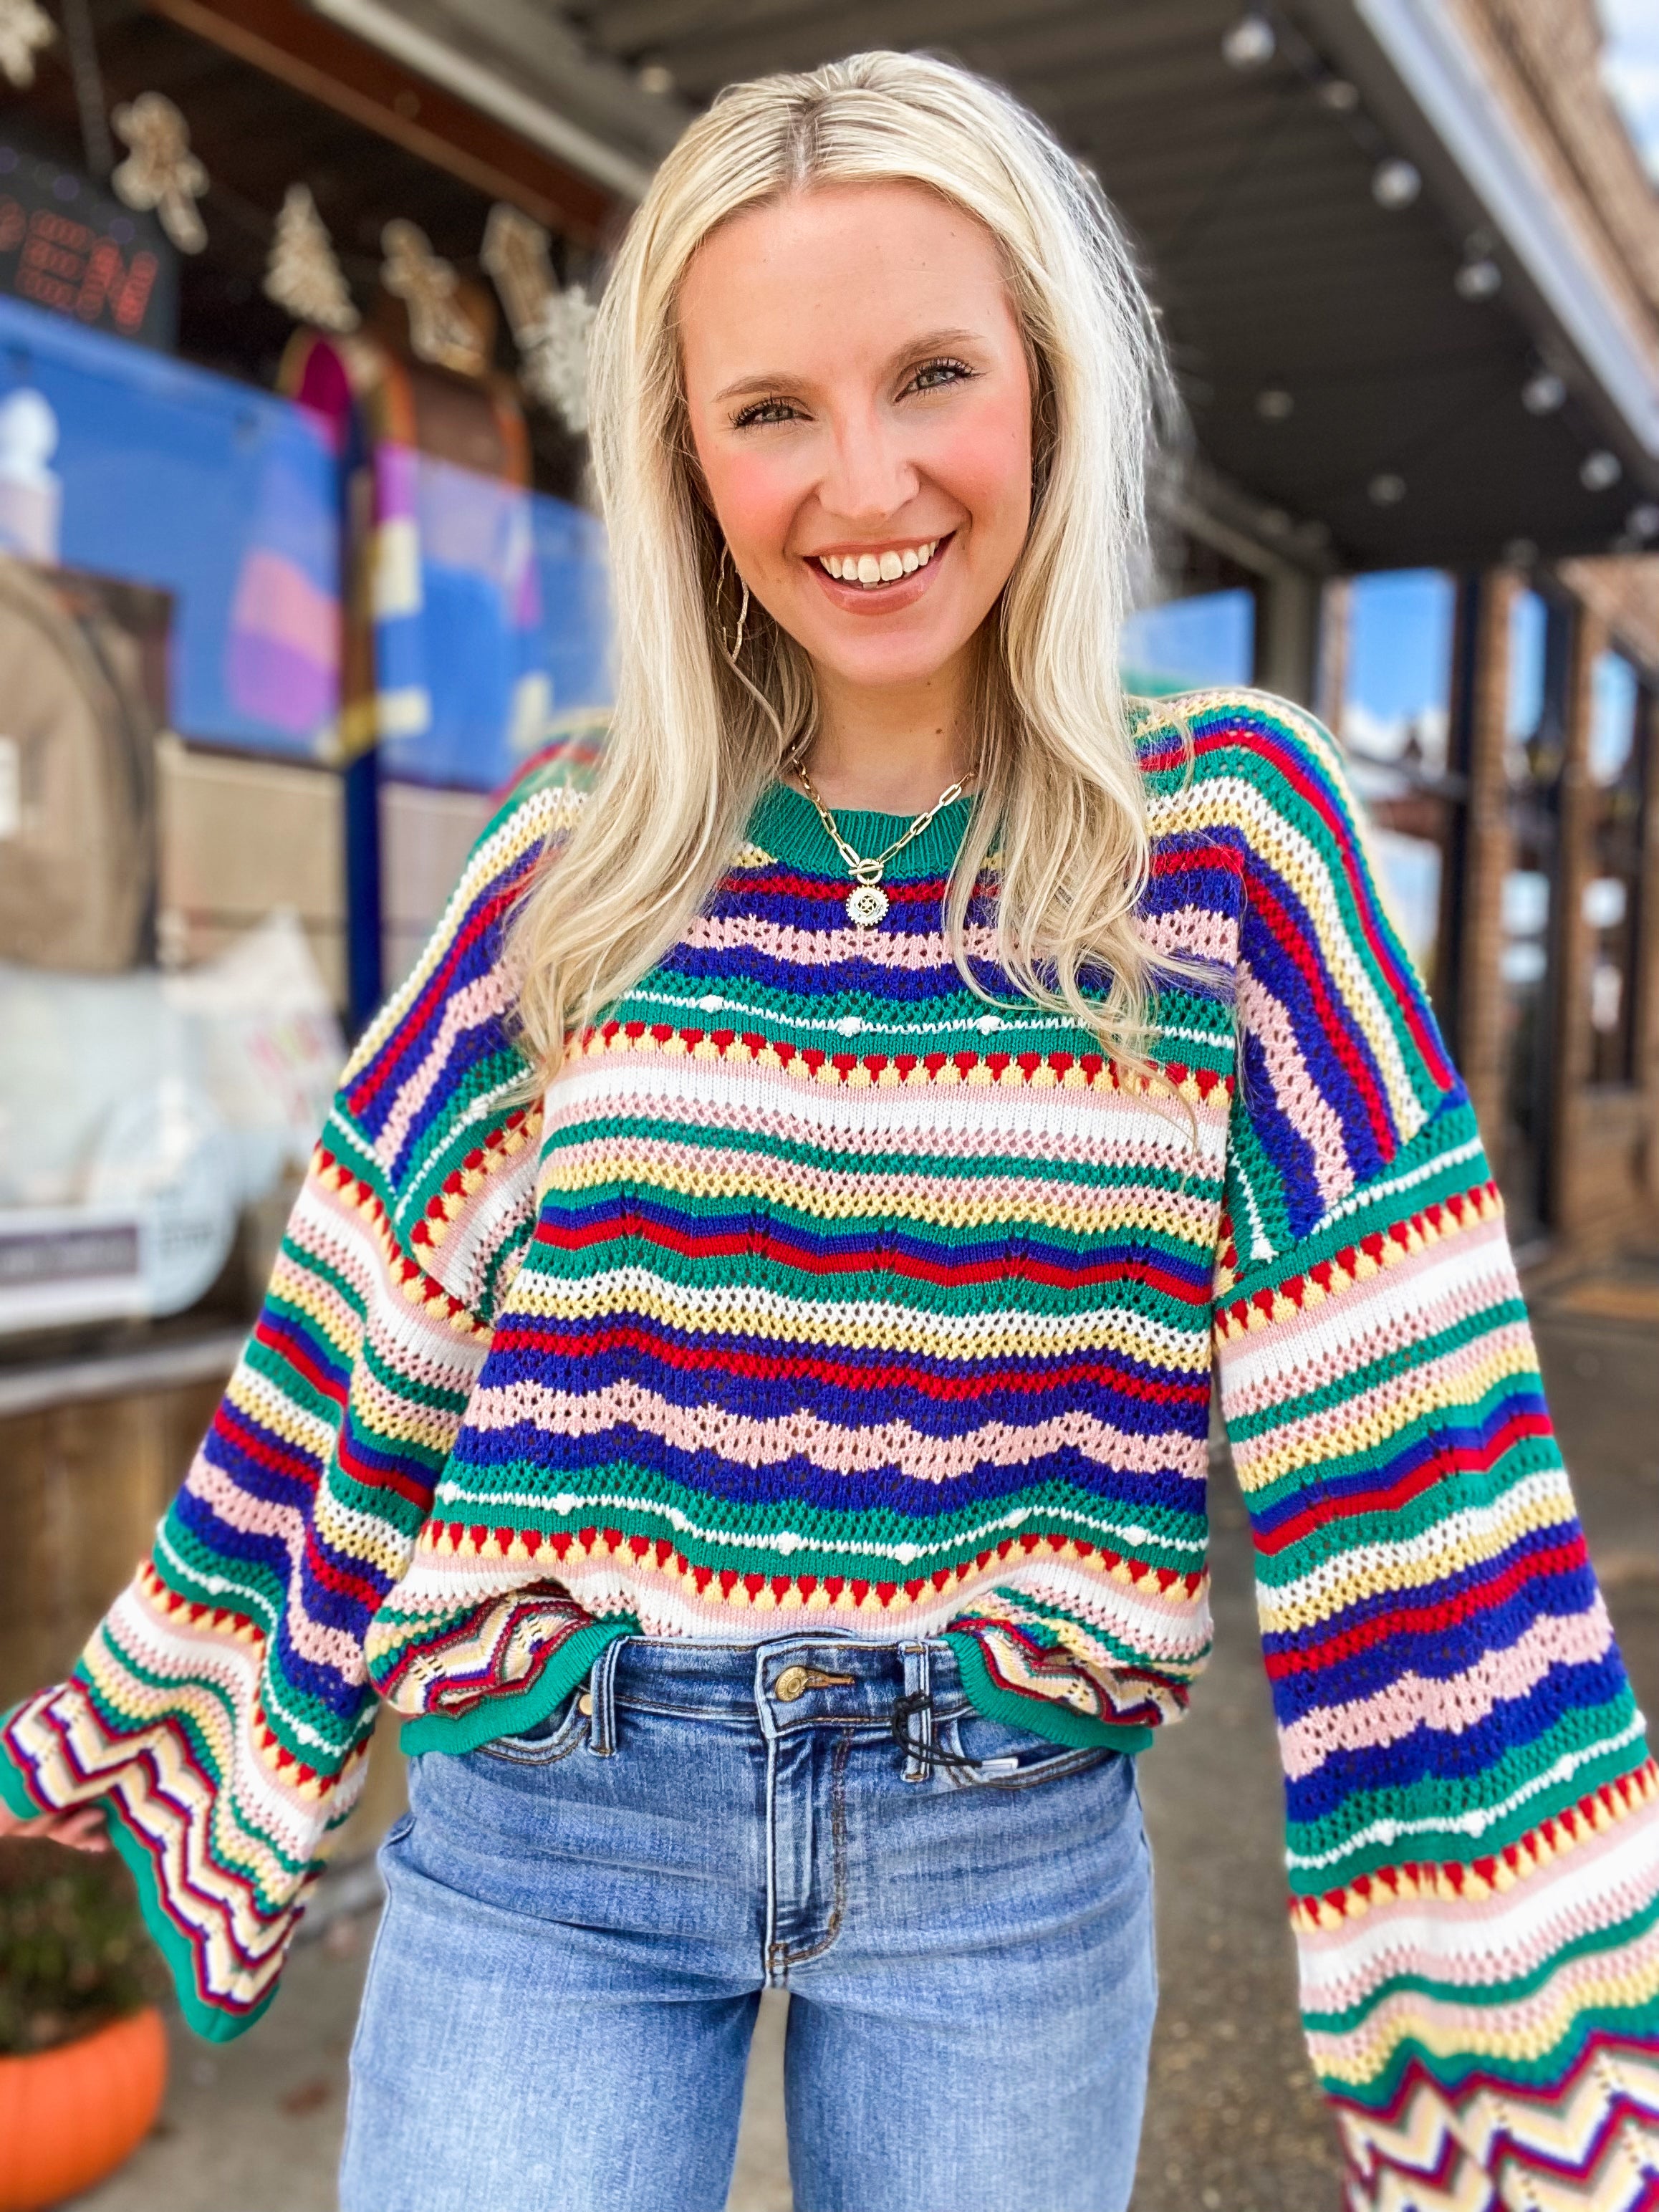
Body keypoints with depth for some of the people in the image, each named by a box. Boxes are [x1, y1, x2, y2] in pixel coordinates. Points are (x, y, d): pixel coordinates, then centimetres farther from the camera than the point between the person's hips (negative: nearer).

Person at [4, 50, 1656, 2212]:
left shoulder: (1225, 823, -7)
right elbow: (374, 1316, 6)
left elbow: (1393, 1409, -9)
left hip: (1017, 1846, 0)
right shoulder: (573, 861, -2)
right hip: (545, 1824, 1)